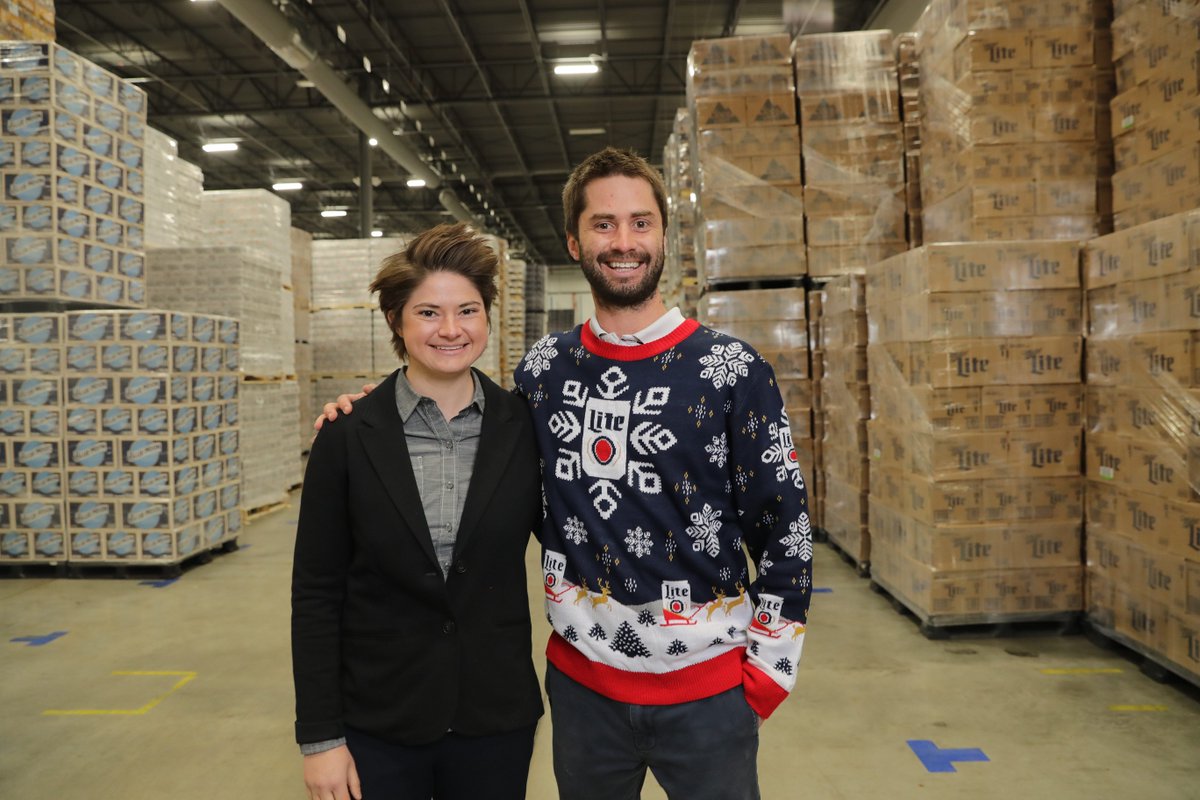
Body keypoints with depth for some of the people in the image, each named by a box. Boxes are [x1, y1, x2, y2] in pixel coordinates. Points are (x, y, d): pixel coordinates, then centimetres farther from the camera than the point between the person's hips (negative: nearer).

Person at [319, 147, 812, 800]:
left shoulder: (732, 369, -9)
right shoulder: (543, 368, 0)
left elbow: (783, 531, -5)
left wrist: (767, 671, -6)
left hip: (706, 689, -2)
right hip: (580, 682, 3)